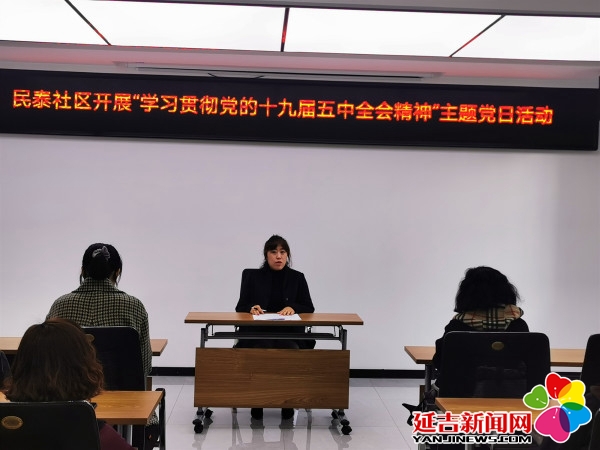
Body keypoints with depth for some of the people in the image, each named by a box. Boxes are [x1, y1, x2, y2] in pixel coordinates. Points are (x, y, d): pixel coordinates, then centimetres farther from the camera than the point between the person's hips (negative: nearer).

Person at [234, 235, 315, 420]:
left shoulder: (297, 277, 11)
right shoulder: (251, 275, 9)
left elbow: (309, 308, 7)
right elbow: (240, 307, 8)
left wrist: (293, 308, -14)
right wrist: (252, 308, -15)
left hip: (289, 333, 1)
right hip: (257, 333, -1)